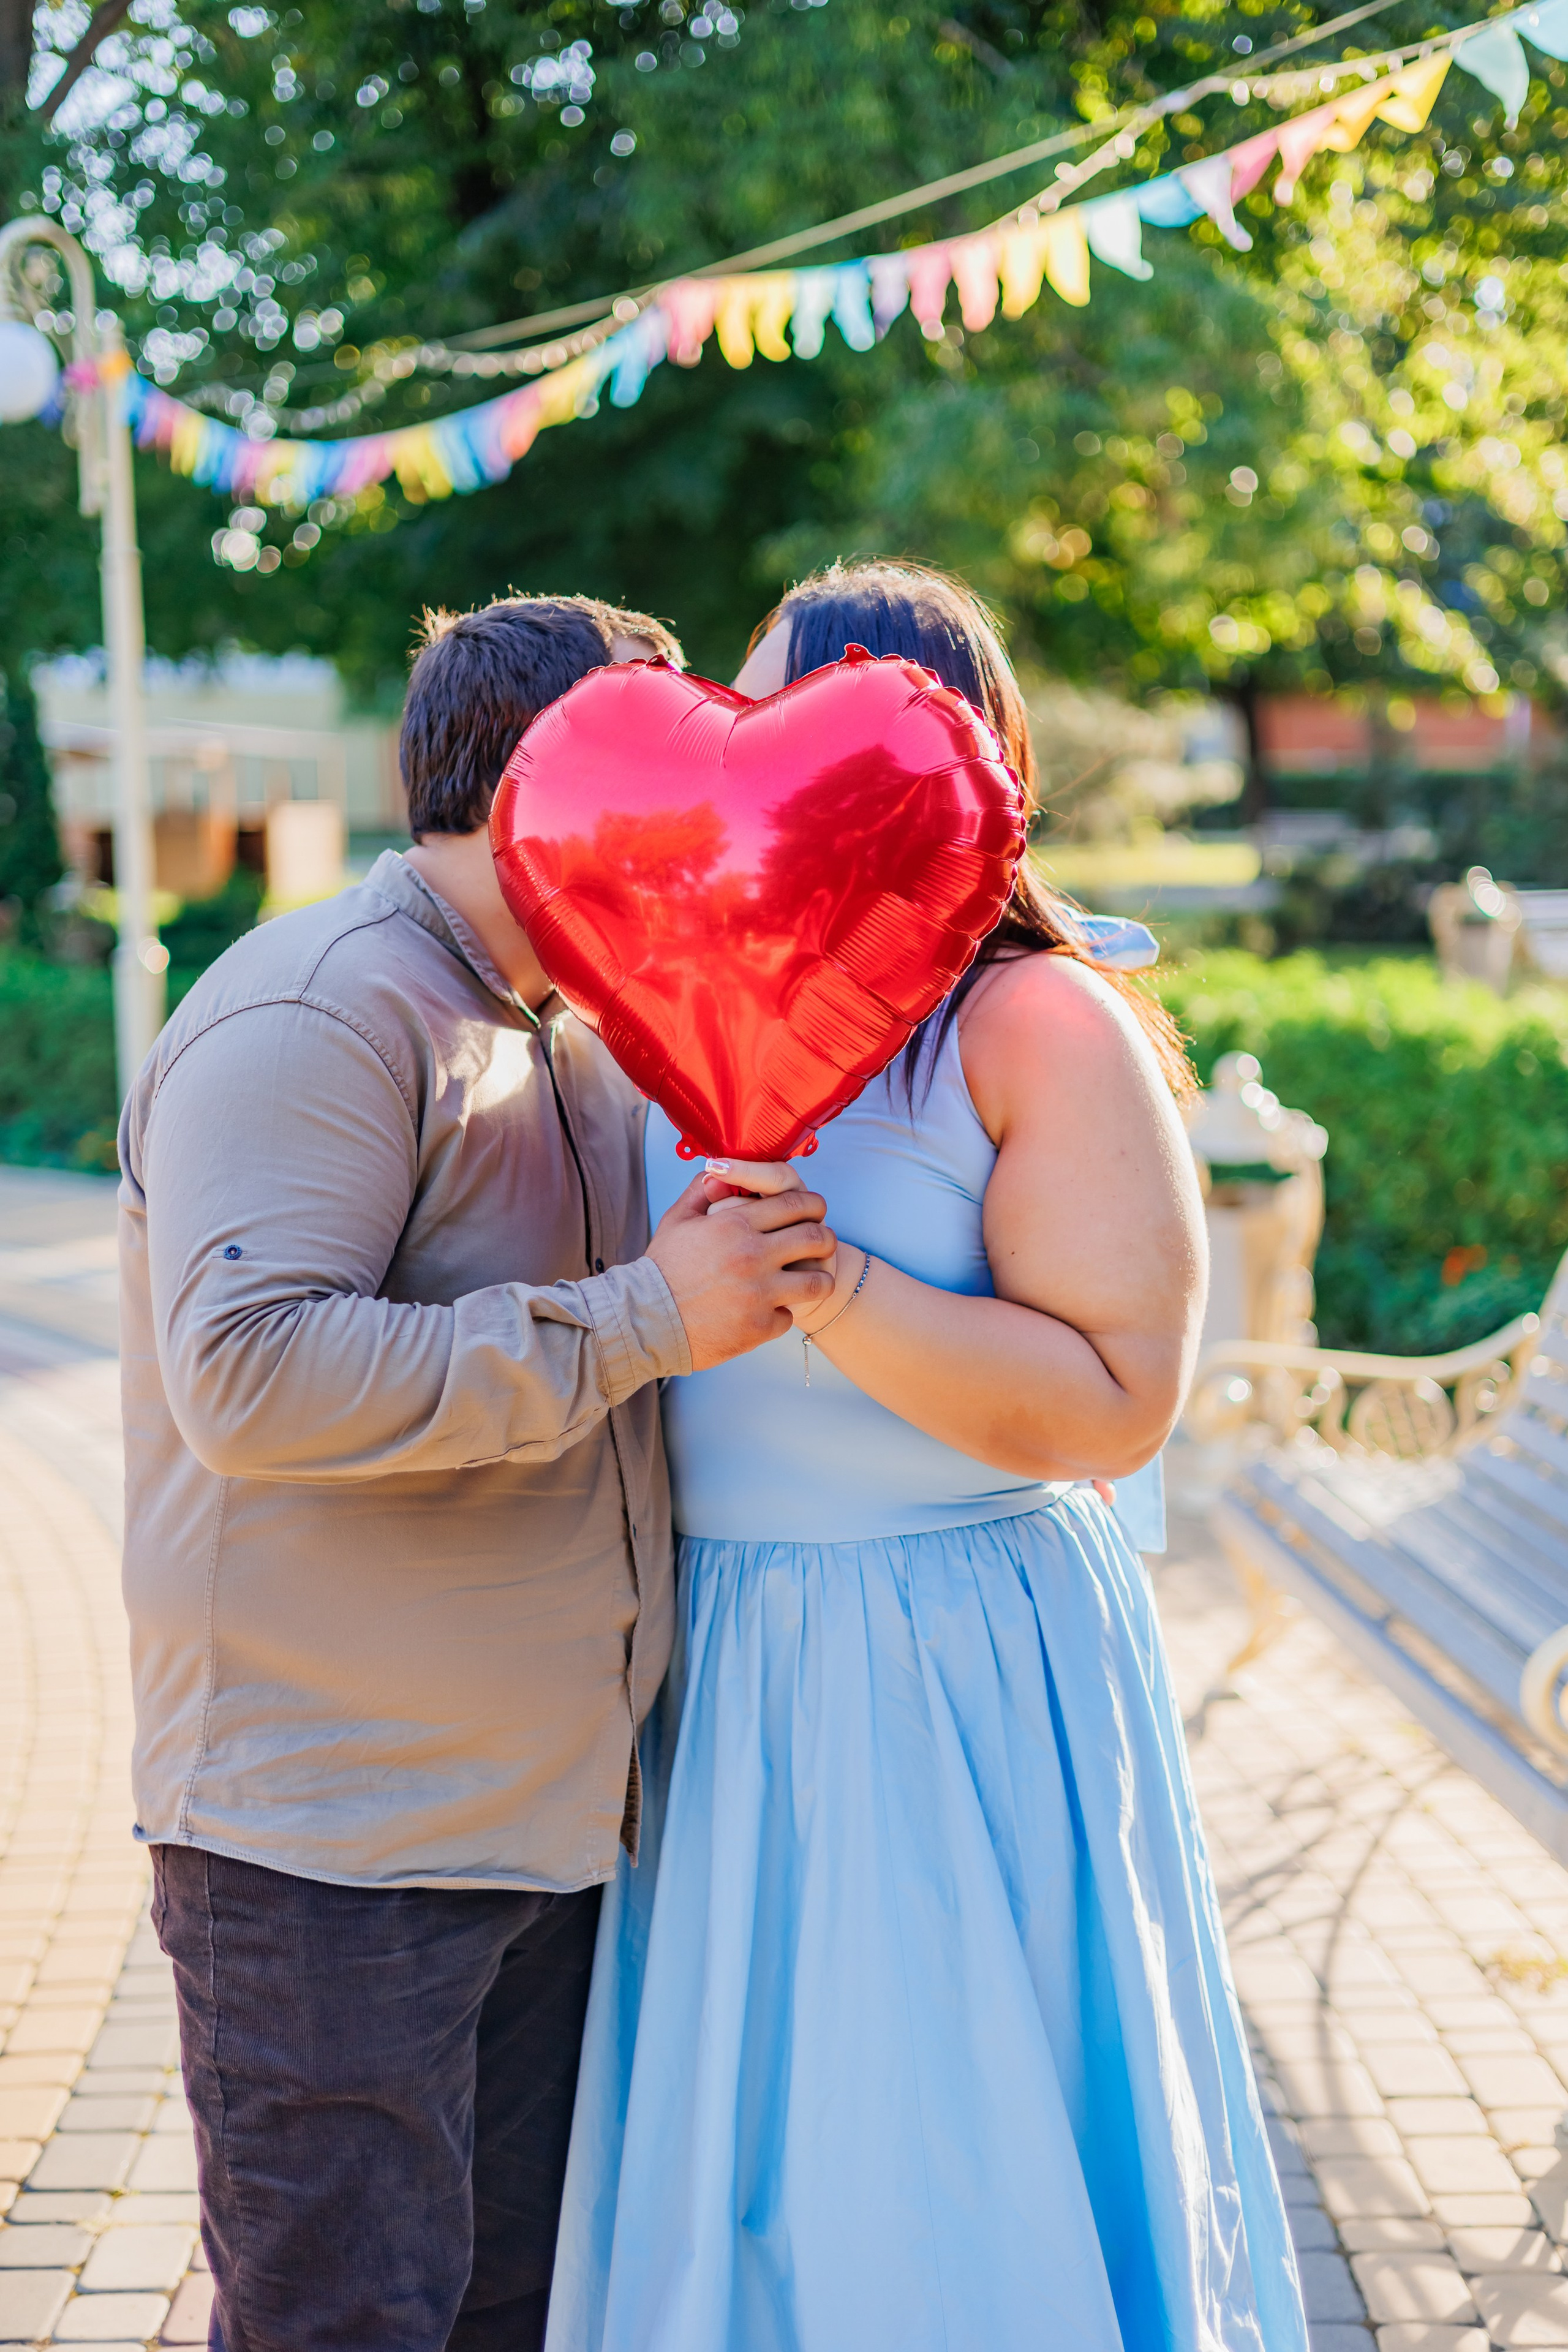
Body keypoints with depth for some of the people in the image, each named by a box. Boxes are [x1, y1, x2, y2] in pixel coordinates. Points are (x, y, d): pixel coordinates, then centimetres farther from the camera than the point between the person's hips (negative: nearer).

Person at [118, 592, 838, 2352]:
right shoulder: (313, 1017, -15)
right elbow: (252, 1375, -28)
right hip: (328, 1843, -9)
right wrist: (645, 1319, -26)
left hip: (549, 1814, 9)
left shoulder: (581, 1042, 15)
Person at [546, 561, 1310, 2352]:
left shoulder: (1042, 1028, -12)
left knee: (942, 2192, 5)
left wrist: (821, 1284, -26)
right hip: (720, 1673, 6)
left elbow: (1117, 1402, -19)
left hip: (955, 1671, -6)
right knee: (727, 2170, 17)